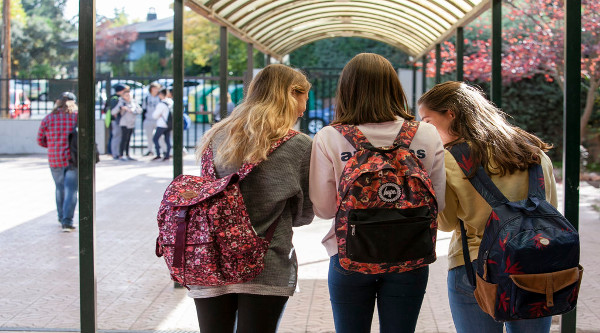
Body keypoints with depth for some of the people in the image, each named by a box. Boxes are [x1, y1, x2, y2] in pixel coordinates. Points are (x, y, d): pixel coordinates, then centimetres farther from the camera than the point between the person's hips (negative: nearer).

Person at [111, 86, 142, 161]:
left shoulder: (133, 102, 8)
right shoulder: (121, 102, -8)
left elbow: (139, 110, 3)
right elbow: (113, 112, -13)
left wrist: (131, 110, -10)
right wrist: (120, 107, -26)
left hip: (132, 123, 6)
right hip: (124, 124, -6)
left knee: (128, 140, 10)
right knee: (124, 139, -10)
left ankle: (127, 155, 14)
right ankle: (121, 156, -7)